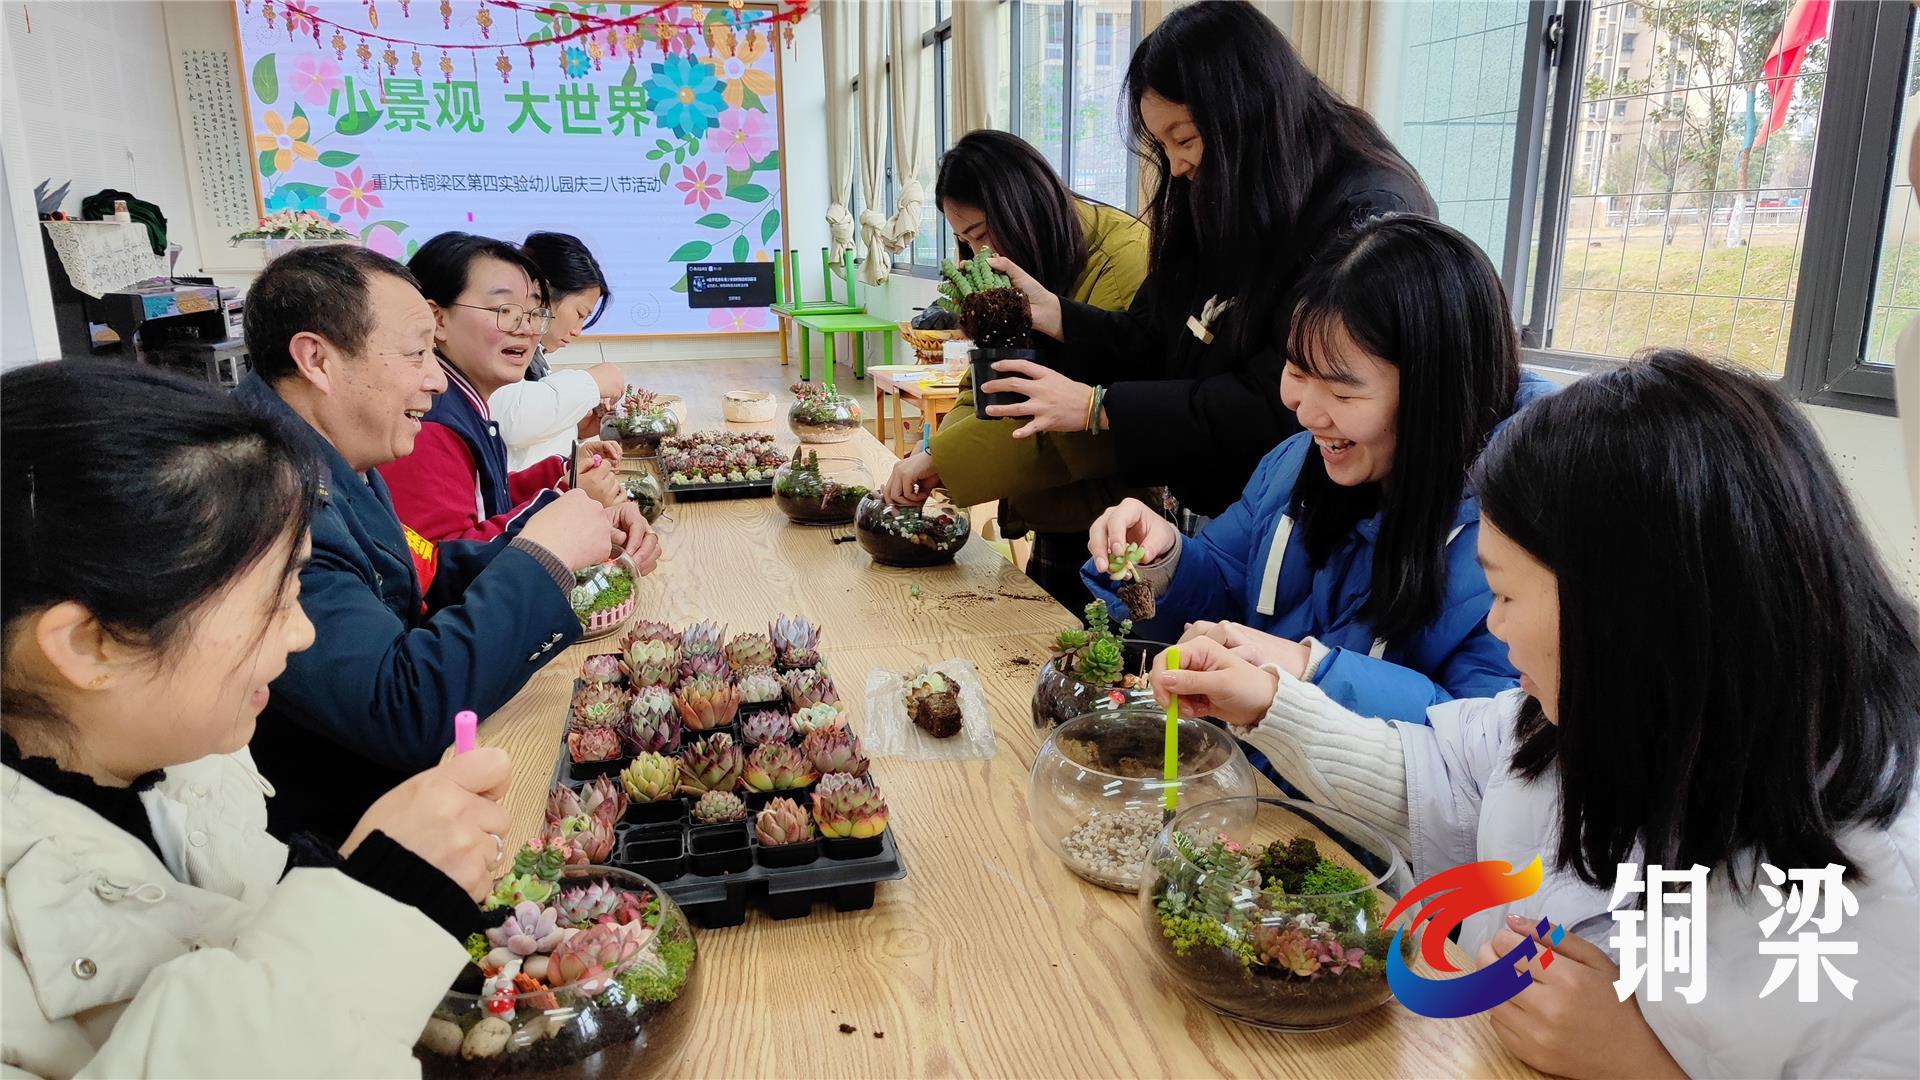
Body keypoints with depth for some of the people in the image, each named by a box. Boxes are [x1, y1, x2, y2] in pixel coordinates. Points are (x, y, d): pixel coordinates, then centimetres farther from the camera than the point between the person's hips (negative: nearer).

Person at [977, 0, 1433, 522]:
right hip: (1207, 505, 7)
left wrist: (1098, 406, -19)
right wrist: (1051, 311, -1)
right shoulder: (1220, 208, 9)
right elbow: (1157, 344, 14)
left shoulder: (1368, 219, -16)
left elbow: (1281, 404, -21)